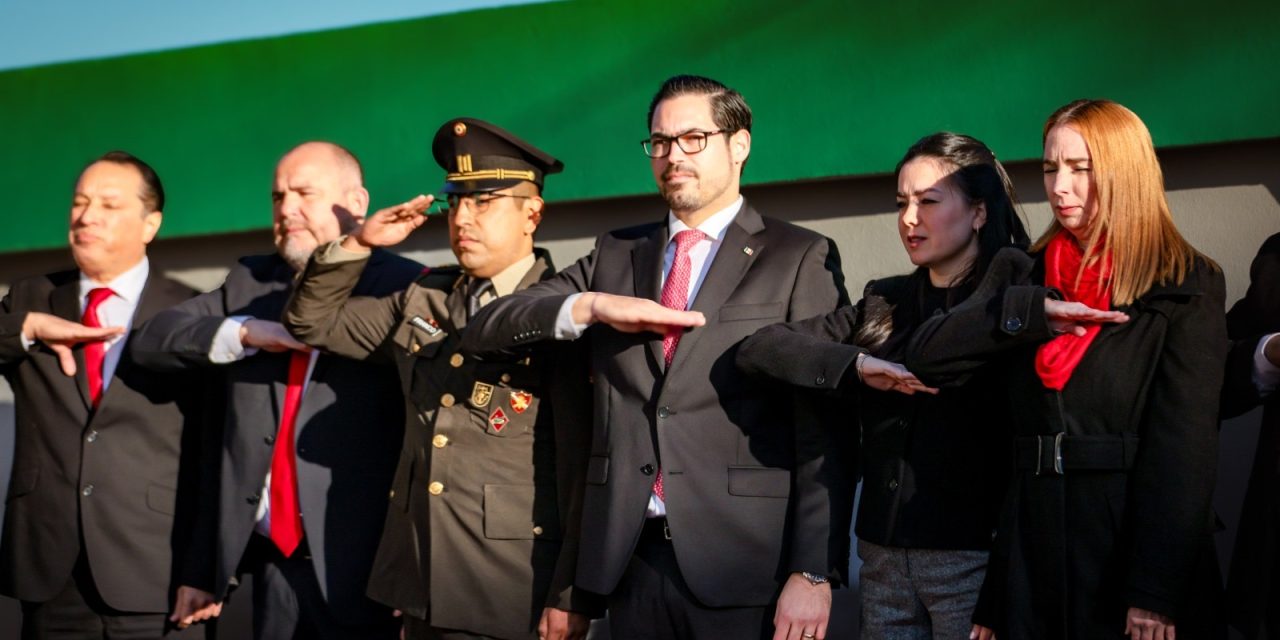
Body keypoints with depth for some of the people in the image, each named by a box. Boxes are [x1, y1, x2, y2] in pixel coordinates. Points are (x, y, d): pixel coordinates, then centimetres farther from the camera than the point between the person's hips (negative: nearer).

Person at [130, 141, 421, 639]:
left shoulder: (400, 285, -5)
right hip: (272, 560, 5)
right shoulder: (249, 280, 14)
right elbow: (155, 339, 5)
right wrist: (246, 332, -13)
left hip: (362, 562, -5)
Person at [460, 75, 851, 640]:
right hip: (630, 561, 4)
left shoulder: (800, 259, 0)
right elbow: (484, 330, 7)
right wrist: (590, 305, -10)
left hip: (743, 569, -4)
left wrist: (814, 573, -12)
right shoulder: (616, 255, 13)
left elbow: (824, 431, -5)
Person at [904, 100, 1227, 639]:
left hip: (1136, 548, -4)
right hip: (1035, 553, 4)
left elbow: (1184, 444, -10)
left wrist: (1156, 595, -18)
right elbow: (926, 357, -2)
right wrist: (1033, 310, -15)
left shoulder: (1186, 287, -3)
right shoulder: (1021, 275, 10)